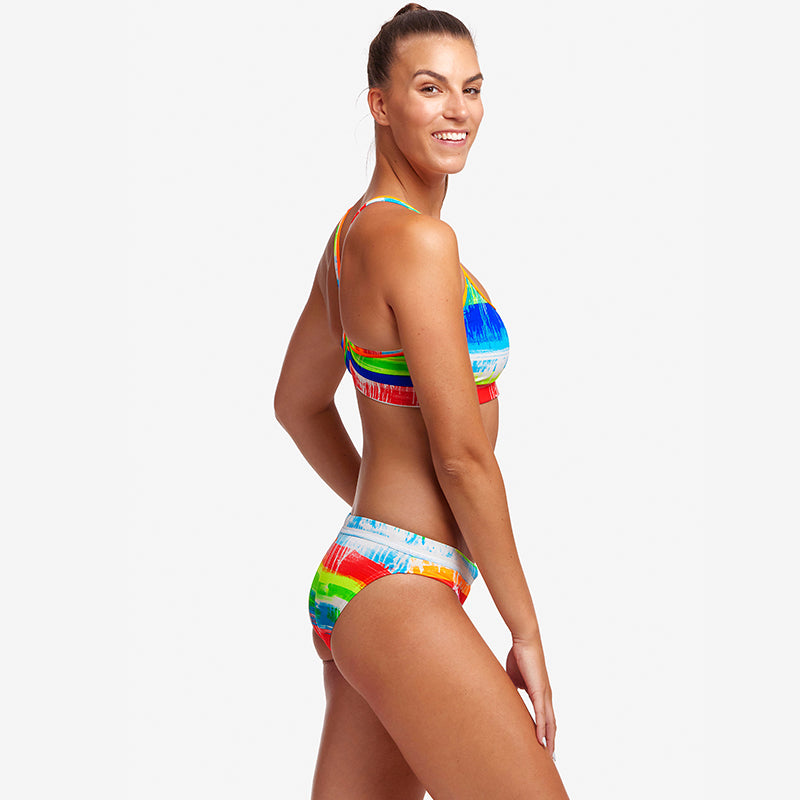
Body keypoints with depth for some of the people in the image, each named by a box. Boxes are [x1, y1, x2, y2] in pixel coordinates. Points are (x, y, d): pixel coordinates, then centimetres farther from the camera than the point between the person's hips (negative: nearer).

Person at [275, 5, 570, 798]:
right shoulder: (418, 238, -16)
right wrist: (526, 631, -10)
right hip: (402, 597, -10)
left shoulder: (355, 231, 12)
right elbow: (461, 455, -17)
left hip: (349, 581, 10)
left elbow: (298, 405, 22)